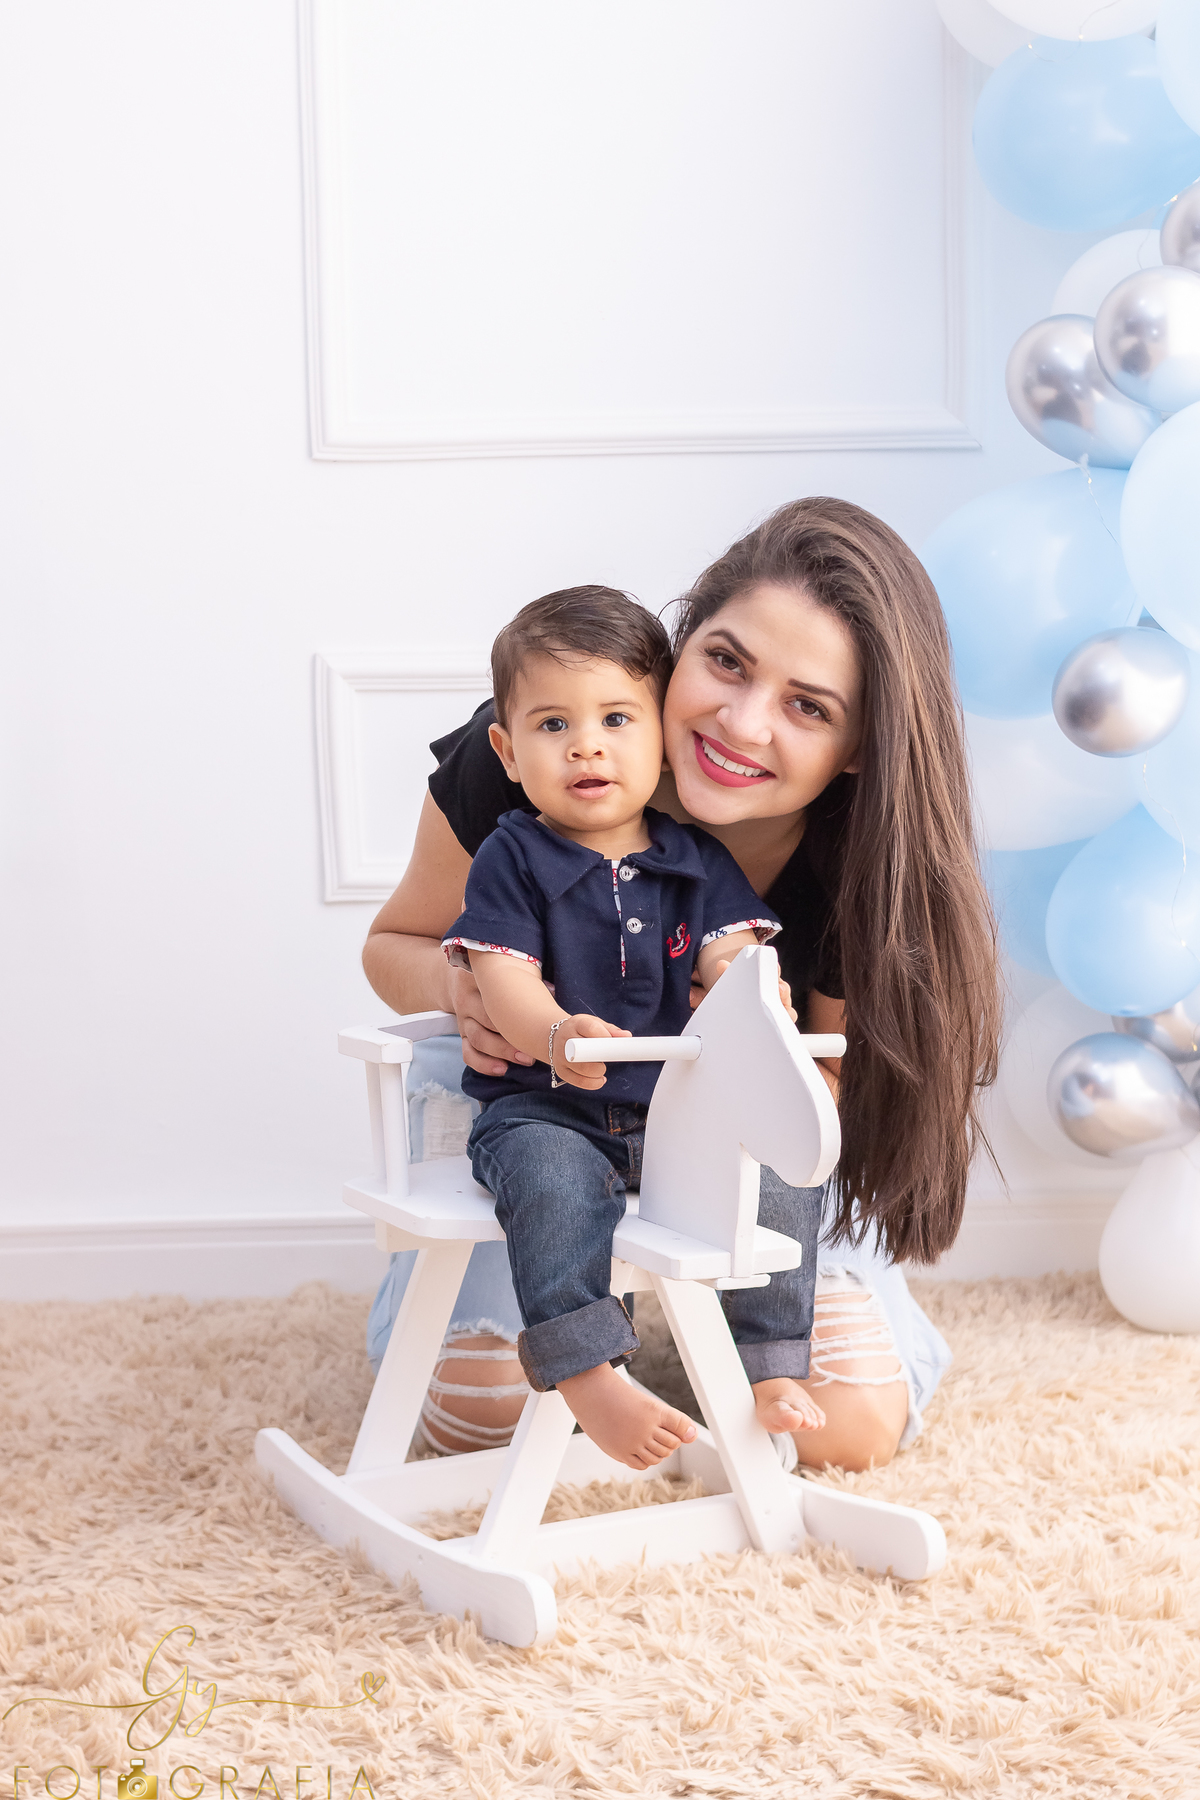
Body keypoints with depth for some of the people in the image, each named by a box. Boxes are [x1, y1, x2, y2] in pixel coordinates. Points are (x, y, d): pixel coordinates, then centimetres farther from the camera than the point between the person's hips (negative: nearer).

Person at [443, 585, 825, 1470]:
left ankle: (769, 1368, -6)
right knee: (556, 1181, -34)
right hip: (541, 1107, -4)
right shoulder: (512, 859, -1)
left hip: (678, 1107, 4)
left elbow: (730, 955, -3)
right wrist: (557, 1035, -36)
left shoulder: (699, 860, 9)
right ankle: (589, 1379, -37)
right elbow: (507, 980, -12)